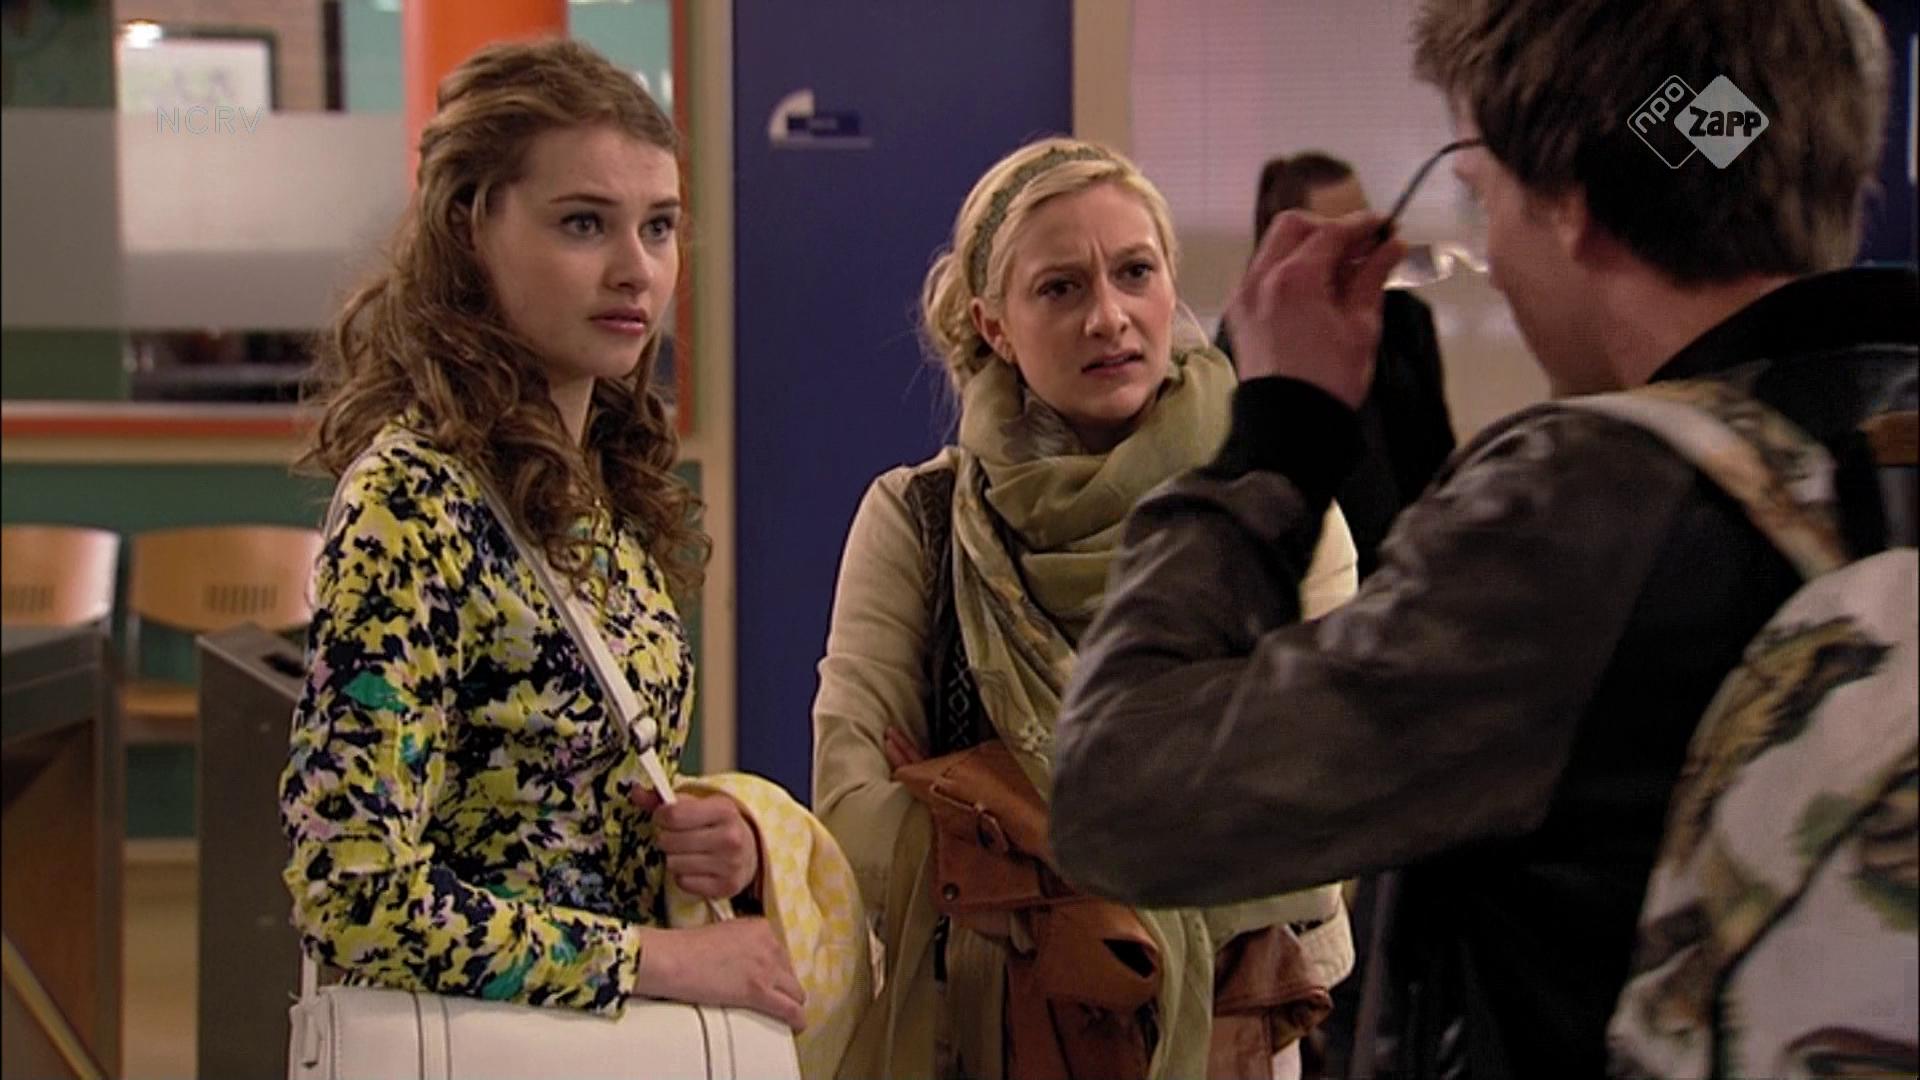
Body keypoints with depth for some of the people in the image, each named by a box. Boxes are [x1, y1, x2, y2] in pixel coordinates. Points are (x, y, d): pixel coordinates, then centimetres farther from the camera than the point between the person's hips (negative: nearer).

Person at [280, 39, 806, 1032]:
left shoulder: (611, 483, 2)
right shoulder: (410, 498, -21)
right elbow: (356, 899, -25)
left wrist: (720, 838, -6)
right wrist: (669, 957, -20)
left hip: (624, 1029, 7)